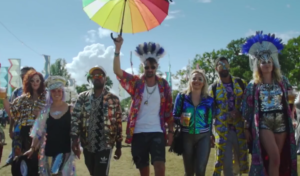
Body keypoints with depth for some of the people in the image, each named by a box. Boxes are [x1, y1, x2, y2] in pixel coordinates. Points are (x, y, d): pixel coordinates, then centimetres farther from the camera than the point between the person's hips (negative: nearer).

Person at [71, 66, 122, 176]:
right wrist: (74, 140, -15)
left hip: (105, 146, -2)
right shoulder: (83, 97, 3)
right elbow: (75, 118, -3)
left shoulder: (113, 99, 0)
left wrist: (119, 146, 2)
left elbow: (118, 123, 2)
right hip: (87, 145, 3)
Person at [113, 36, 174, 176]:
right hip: (138, 133, 1)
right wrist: (118, 49, -24)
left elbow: (168, 111, 7)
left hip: (157, 132, 0)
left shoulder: (164, 85, 3)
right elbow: (117, 71, -14)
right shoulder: (136, 83, 0)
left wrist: (170, 131, 3)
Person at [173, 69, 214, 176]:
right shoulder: (182, 97, -2)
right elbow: (174, 116, 1)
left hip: (203, 137, 0)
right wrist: (180, 120, -19)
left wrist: (212, 135, 6)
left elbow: (211, 120, 8)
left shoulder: (209, 100, 2)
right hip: (187, 137, 0)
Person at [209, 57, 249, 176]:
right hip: (223, 130, -2)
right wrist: (227, 115, -13)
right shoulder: (213, 88, 3)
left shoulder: (241, 83, 8)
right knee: (227, 163, -1)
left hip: (240, 128, 2)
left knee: (240, 160, 10)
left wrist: (240, 112, -8)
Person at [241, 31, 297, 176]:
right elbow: (248, 108, 1)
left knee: (280, 158, 6)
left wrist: (291, 117, 7)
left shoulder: (282, 81, 7)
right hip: (263, 123, -3)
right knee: (274, 157, -16)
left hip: (281, 122, 4)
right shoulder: (253, 85, 0)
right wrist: (247, 128, 0)